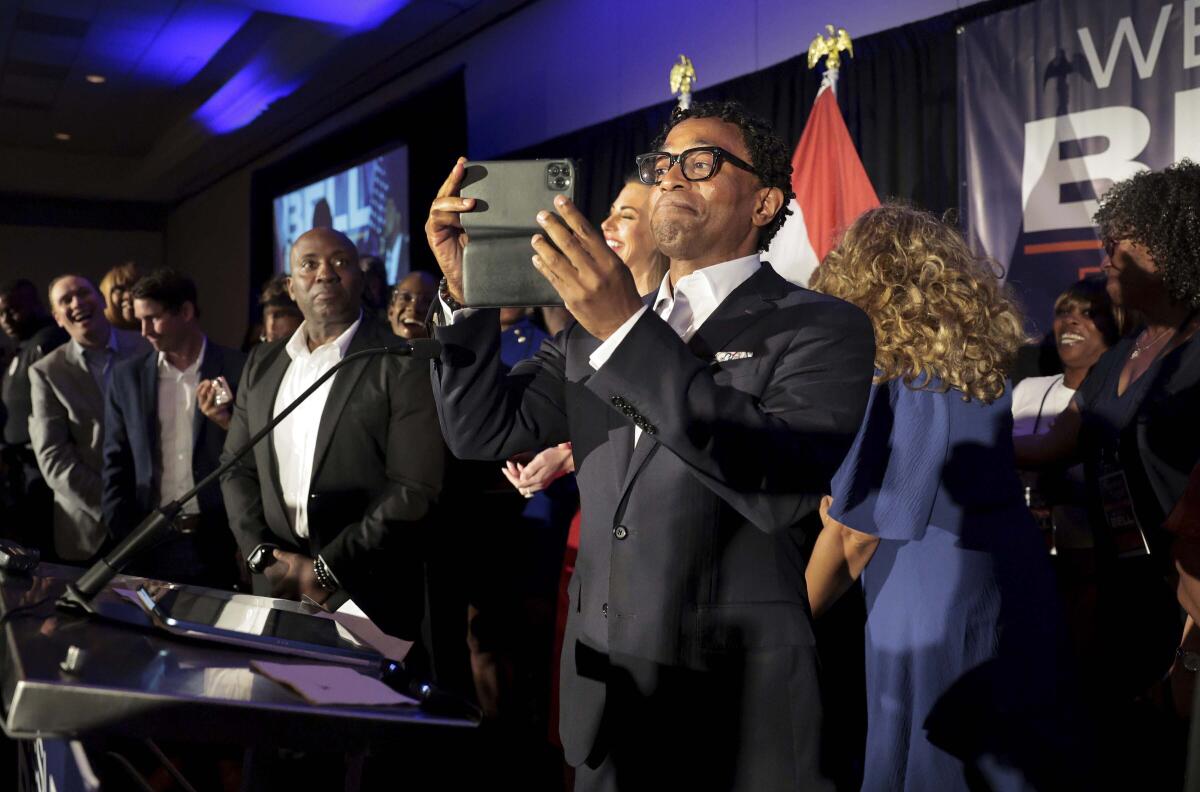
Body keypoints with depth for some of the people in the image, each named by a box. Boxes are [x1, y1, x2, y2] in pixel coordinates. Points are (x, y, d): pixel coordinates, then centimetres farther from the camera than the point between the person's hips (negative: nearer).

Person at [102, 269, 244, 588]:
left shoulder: (239, 370, -4)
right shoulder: (127, 376, 5)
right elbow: (116, 463, 8)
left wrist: (229, 424, -18)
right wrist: (124, 538, 1)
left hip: (219, 542, -2)